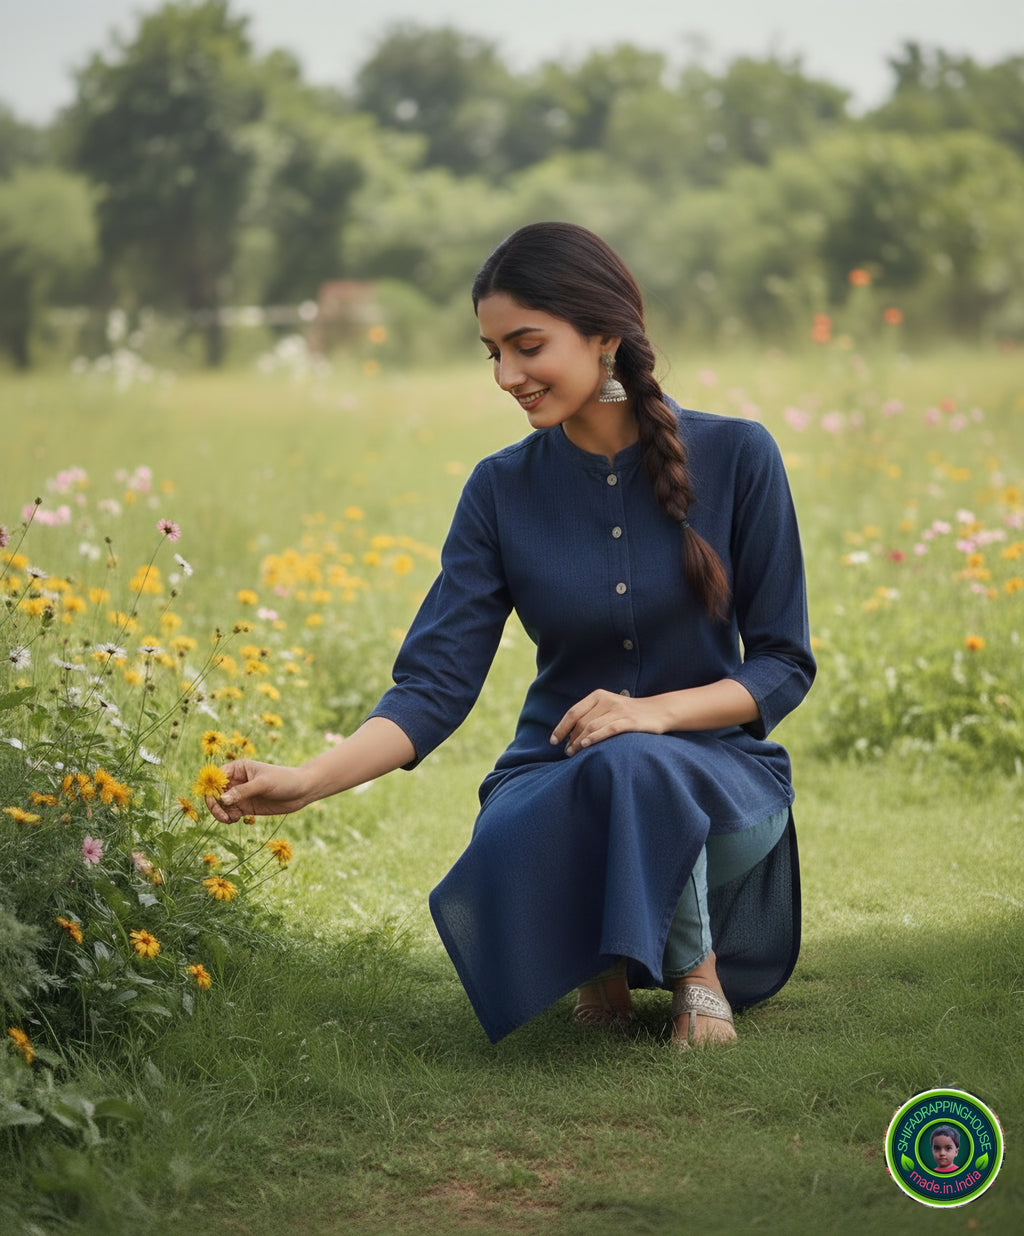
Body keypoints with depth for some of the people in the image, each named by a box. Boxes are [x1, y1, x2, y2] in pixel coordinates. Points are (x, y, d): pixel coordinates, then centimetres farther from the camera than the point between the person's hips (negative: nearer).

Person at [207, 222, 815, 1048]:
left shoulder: (736, 457, -8)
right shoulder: (504, 490, -2)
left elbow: (784, 665, -4)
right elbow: (436, 684, -9)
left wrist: (660, 710, -22)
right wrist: (306, 781, -24)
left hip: (714, 773, -2)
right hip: (556, 785, 2)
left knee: (635, 769, -38)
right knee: (491, 892, -34)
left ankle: (697, 965, -8)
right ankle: (603, 954, 2)